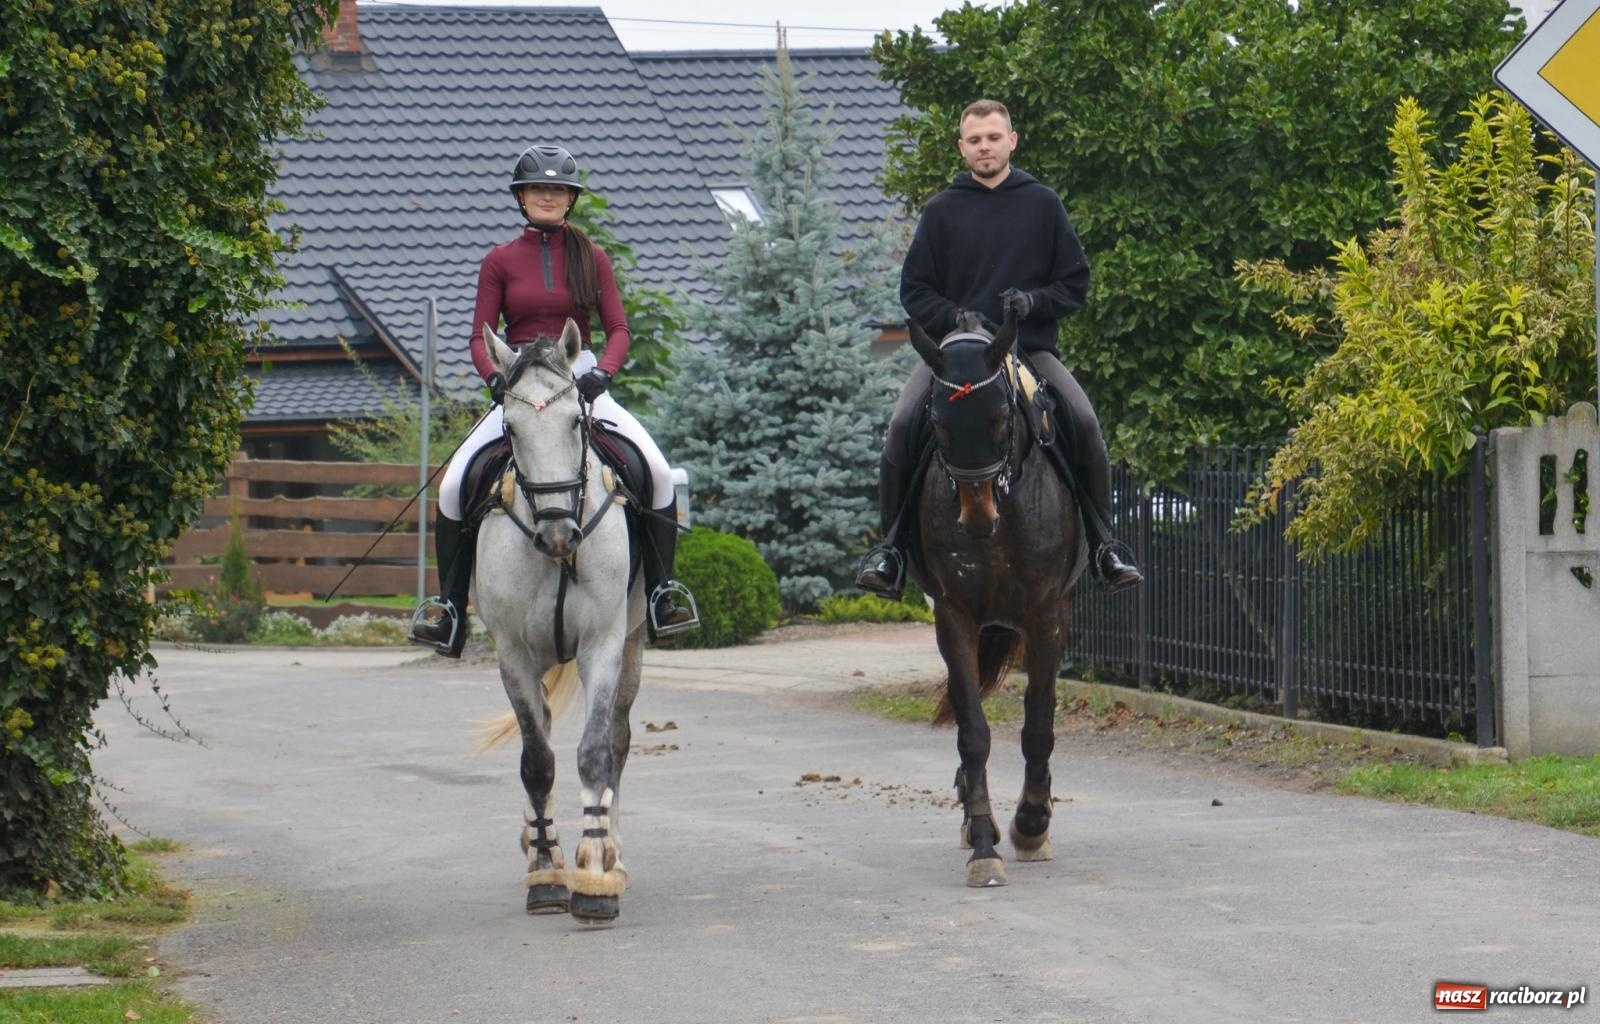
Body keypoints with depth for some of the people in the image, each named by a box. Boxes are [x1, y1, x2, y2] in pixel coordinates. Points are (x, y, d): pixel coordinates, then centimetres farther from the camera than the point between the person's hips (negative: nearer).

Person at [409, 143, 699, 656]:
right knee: (454, 484, -16)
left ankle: (661, 593, -7)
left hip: (582, 382, 0)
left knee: (657, 470, -20)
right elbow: (480, 338, 3)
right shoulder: (500, 262, 6)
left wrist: (602, 372, -16)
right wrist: (496, 378, -17)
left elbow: (619, 329, 4)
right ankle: (450, 607, -4)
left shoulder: (591, 258, 8)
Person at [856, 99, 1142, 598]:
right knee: (903, 424, -24)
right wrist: (954, 317, -10)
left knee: (1084, 422, -24)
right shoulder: (941, 211, 9)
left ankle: (1101, 543, -10)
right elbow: (913, 289, 9)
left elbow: (1075, 282, 10)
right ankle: (893, 543, -11)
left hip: (1031, 347, 0)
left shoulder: (1042, 203, 9)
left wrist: (1034, 301, -9)